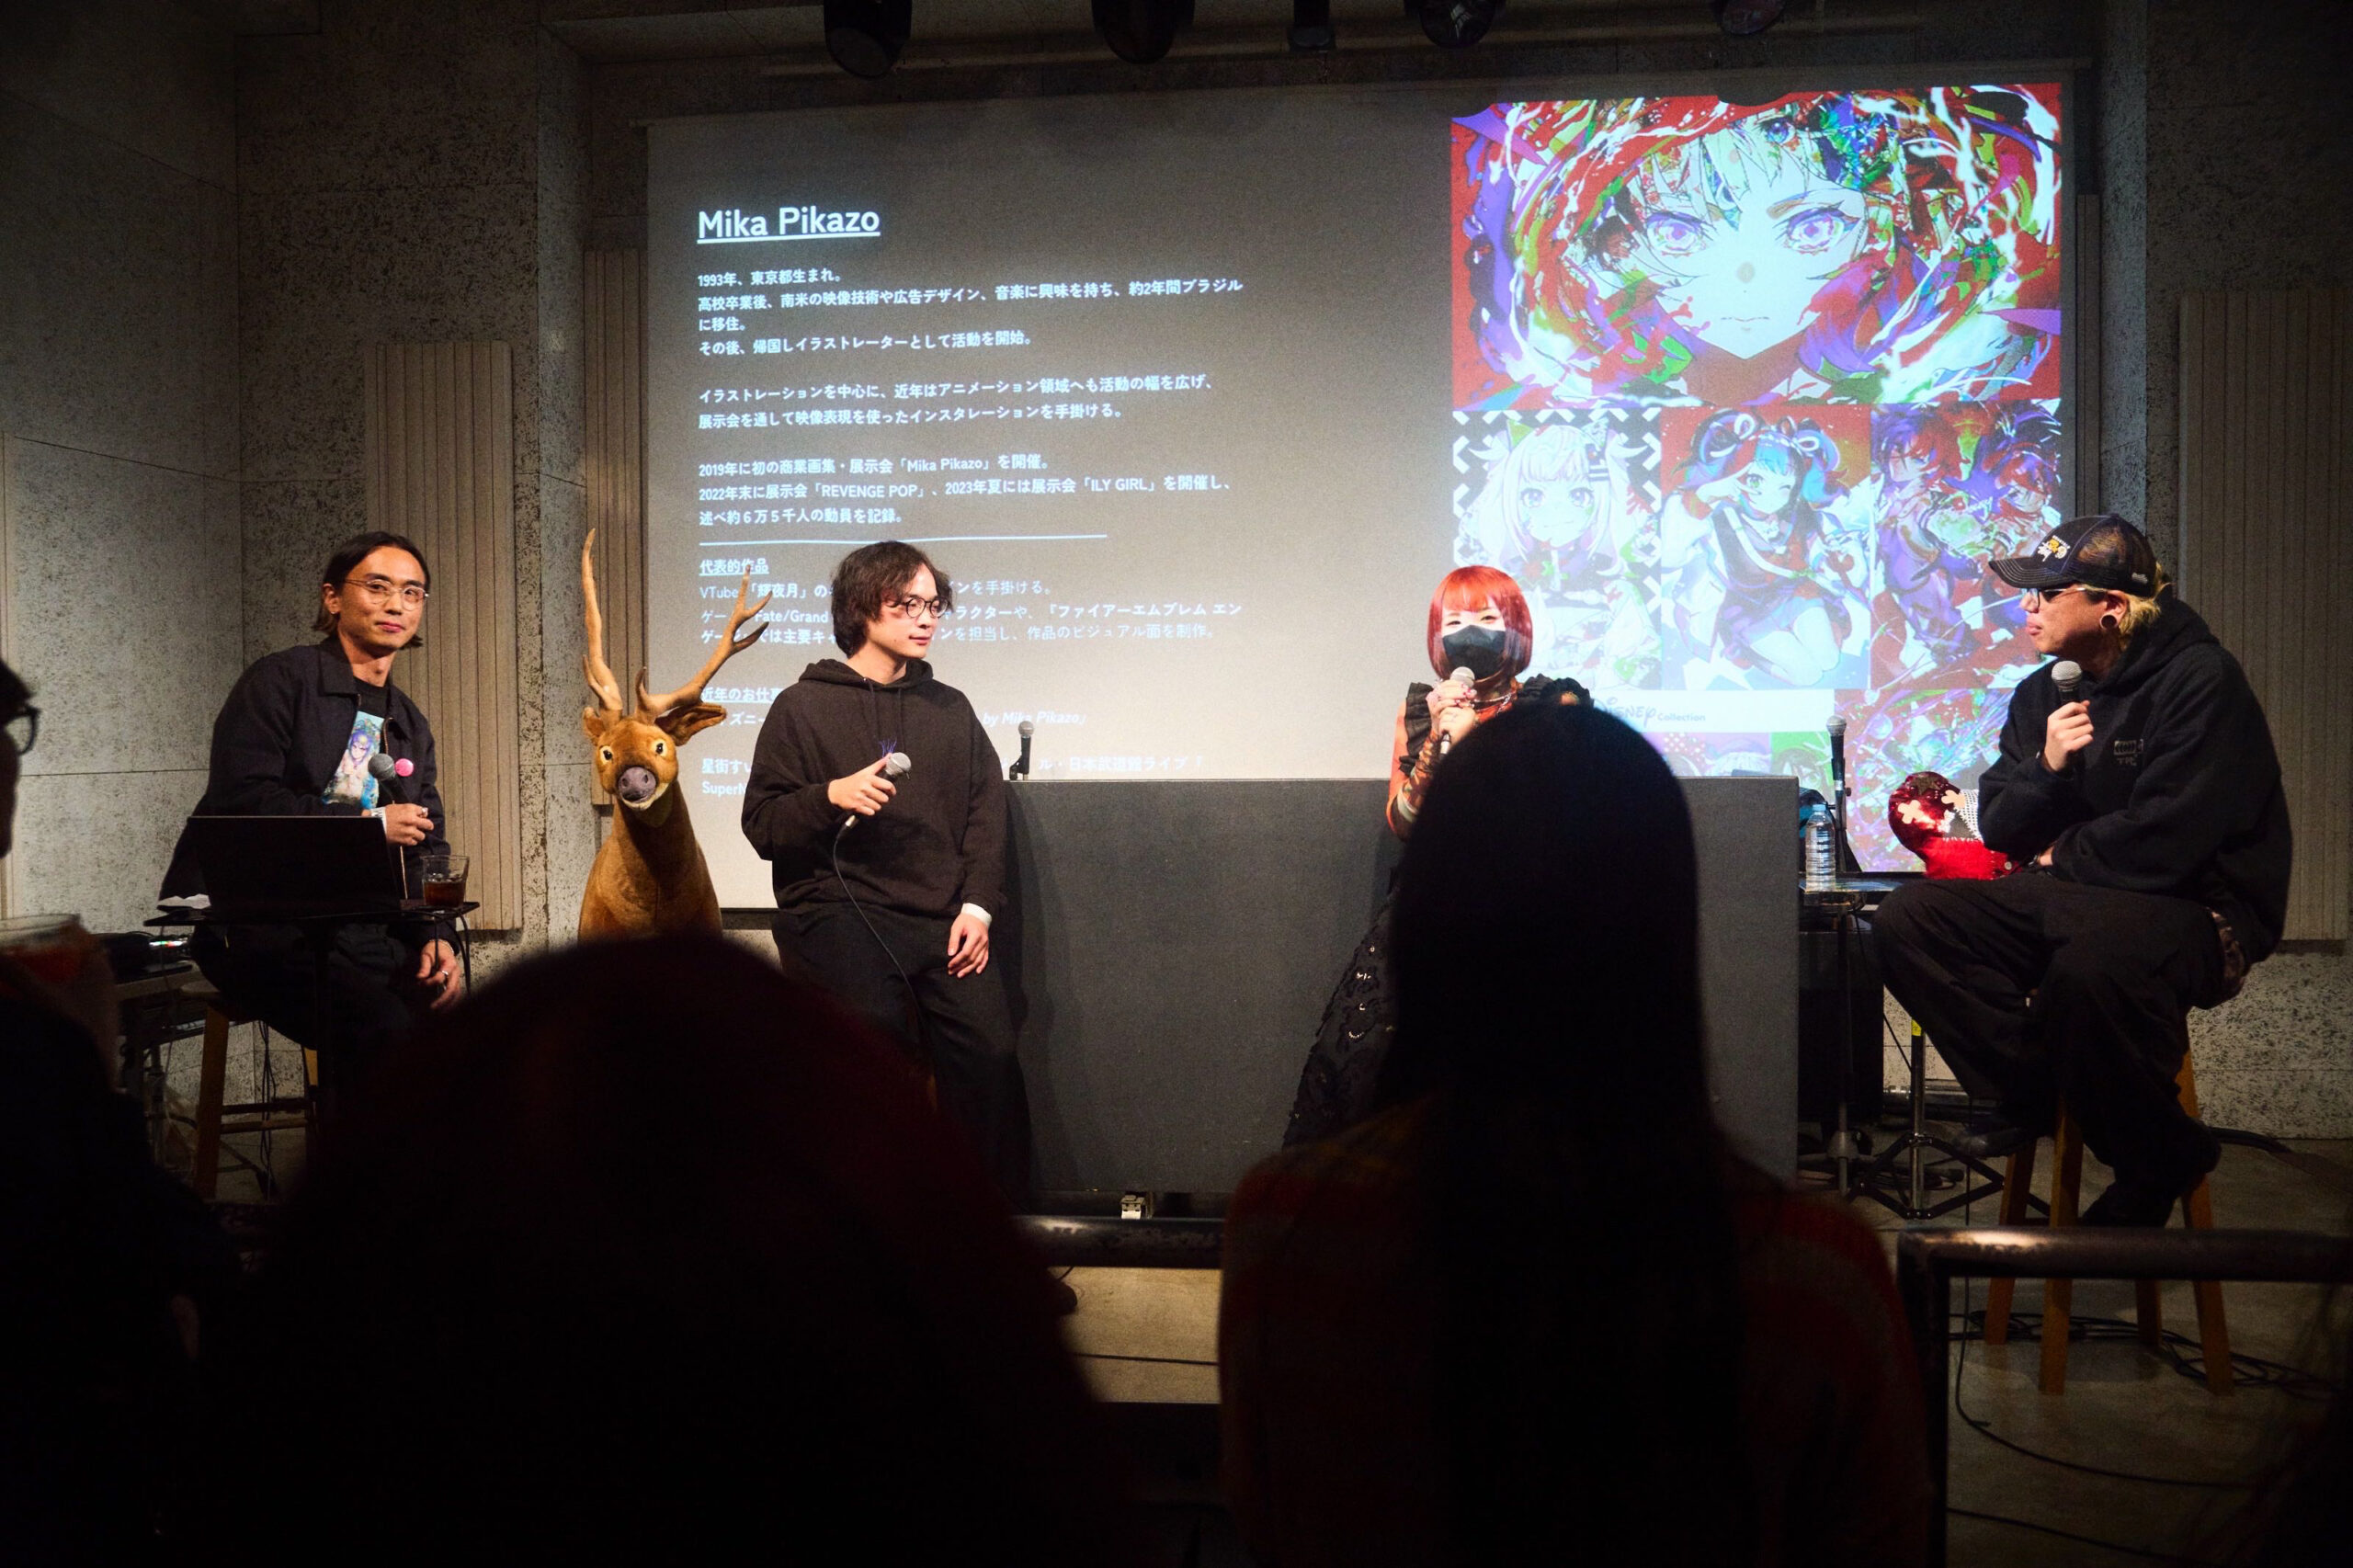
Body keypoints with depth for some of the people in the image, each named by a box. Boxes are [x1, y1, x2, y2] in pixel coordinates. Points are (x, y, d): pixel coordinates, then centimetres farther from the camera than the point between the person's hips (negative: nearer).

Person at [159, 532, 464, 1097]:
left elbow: (427, 848, 16)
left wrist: (435, 936, -2)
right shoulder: (281, 680, -2)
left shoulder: (411, 725, 18)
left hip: (354, 927, 6)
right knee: (383, 1030, -29)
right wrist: (368, 823, -10)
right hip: (254, 919, -6)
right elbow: (242, 800, -14)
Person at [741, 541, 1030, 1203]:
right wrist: (832, 795, -13)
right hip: (837, 910, -2)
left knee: (989, 1051, -17)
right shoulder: (803, 706, 11)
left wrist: (975, 905, 0)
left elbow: (986, 813, 14)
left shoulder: (951, 709, 22)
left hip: (940, 918, 3)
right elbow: (762, 824, 6)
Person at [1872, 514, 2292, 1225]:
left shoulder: (2199, 680, -12)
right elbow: (1999, 829, 8)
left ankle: (2158, 1160, -14)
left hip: (2197, 908, -7)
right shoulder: (2044, 692, 10)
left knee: (2093, 961, -40)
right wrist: (2047, 767, -11)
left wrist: (2059, 858, -4)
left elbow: (2165, 842, -20)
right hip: (2069, 900, 7)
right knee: (1908, 918, -13)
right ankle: (2034, 1087, -7)